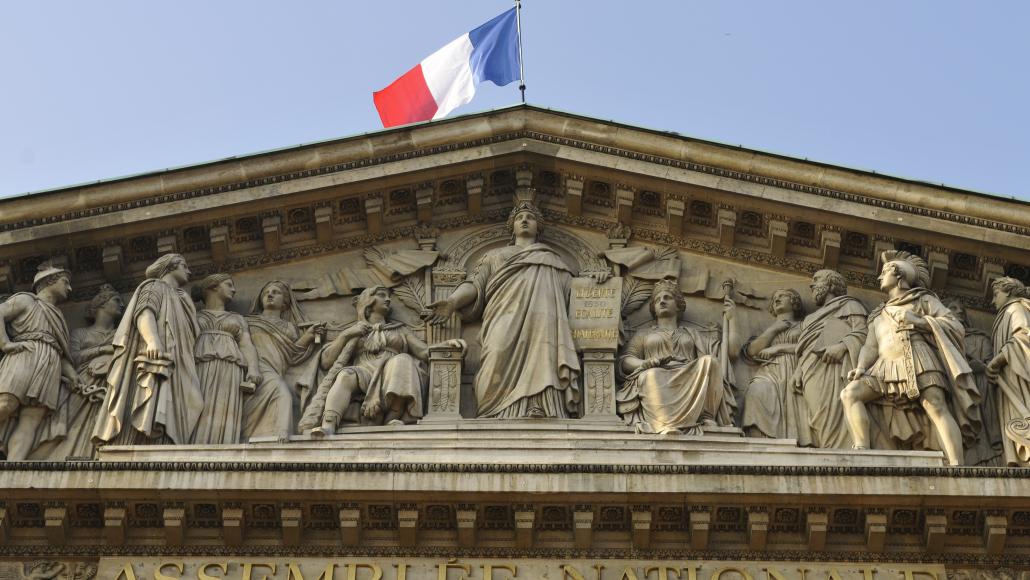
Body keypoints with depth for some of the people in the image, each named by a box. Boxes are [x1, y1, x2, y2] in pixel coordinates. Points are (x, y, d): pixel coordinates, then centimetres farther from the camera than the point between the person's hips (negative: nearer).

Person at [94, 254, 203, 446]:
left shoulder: (178, 299, 36)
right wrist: (152, 339, -28)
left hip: (171, 369, 7)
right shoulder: (155, 286, 13)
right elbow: (144, 312, -8)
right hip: (154, 361, -7)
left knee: (159, 429, -13)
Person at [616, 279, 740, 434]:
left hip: (691, 383, 2)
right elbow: (625, 361, 13)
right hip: (659, 380, -1)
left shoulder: (692, 334, 32)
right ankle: (666, 428, -58)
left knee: (709, 360, -28)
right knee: (651, 374, -37)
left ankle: (707, 418, -37)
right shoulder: (643, 334, 30)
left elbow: (731, 349, 23)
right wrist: (645, 364, -8)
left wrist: (731, 318, 23)